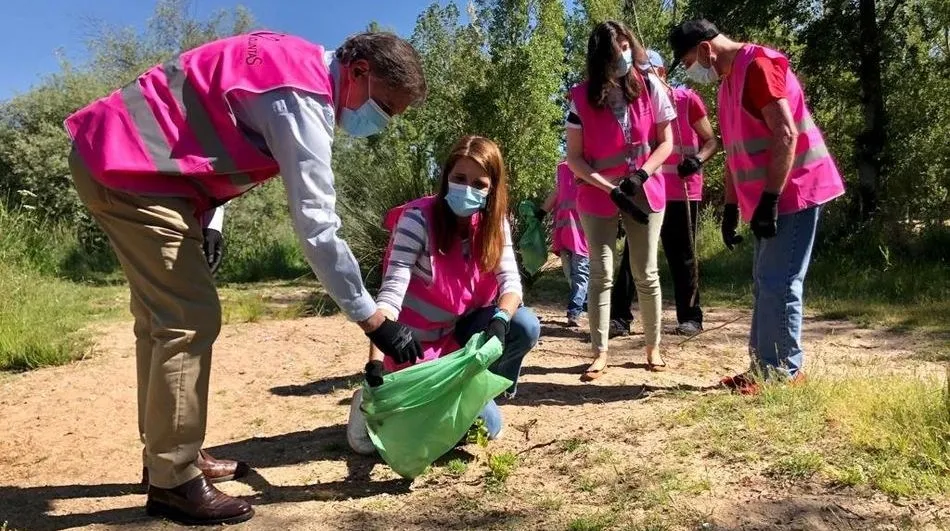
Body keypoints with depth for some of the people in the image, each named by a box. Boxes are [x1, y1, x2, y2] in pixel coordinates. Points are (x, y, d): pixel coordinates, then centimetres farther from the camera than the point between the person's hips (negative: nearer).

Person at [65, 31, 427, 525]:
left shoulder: (297, 62, 9)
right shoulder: (301, 100, -21)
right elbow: (318, 227, -26)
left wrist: (207, 219, 14)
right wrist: (373, 319, -21)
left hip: (116, 154, 11)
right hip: (128, 166, -11)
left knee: (163, 317, 13)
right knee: (191, 319, -12)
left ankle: (166, 454, 25)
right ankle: (173, 481, -1)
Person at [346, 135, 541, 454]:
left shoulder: (494, 224, -4)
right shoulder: (418, 219, -22)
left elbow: (511, 282, -15)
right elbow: (391, 293, -29)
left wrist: (501, 320, -38)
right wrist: (376, 362, -41)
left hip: (458, 333, 5)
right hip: (415, 345, -5)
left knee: (525, 326, -19)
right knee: (485, 426, -11)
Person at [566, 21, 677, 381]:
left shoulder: (650, 87, -2)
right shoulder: (581, 98, -6)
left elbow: (666, 142, 1)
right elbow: (573, 158, -6)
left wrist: (640, 176, -15)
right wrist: (610, 189, -15)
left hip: (645, 192, 1)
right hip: (598, 196, -1)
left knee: (646, 274, 7)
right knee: (601, 275, -1)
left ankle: (653, 347, 21)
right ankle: (600, 354, 6)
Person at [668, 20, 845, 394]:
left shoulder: (758, 65, -12)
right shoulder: (728, 82, 17)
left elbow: (786, 134, -21)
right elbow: (736, 152, 18)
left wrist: (769, 199, -23)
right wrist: (730, 208, 14)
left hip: (793, 193, -10)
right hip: (768, 199, 10)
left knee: (778, 283, -8)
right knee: (765, 284, 10)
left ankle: (784, 372, 2)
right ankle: (764, 367, 17)